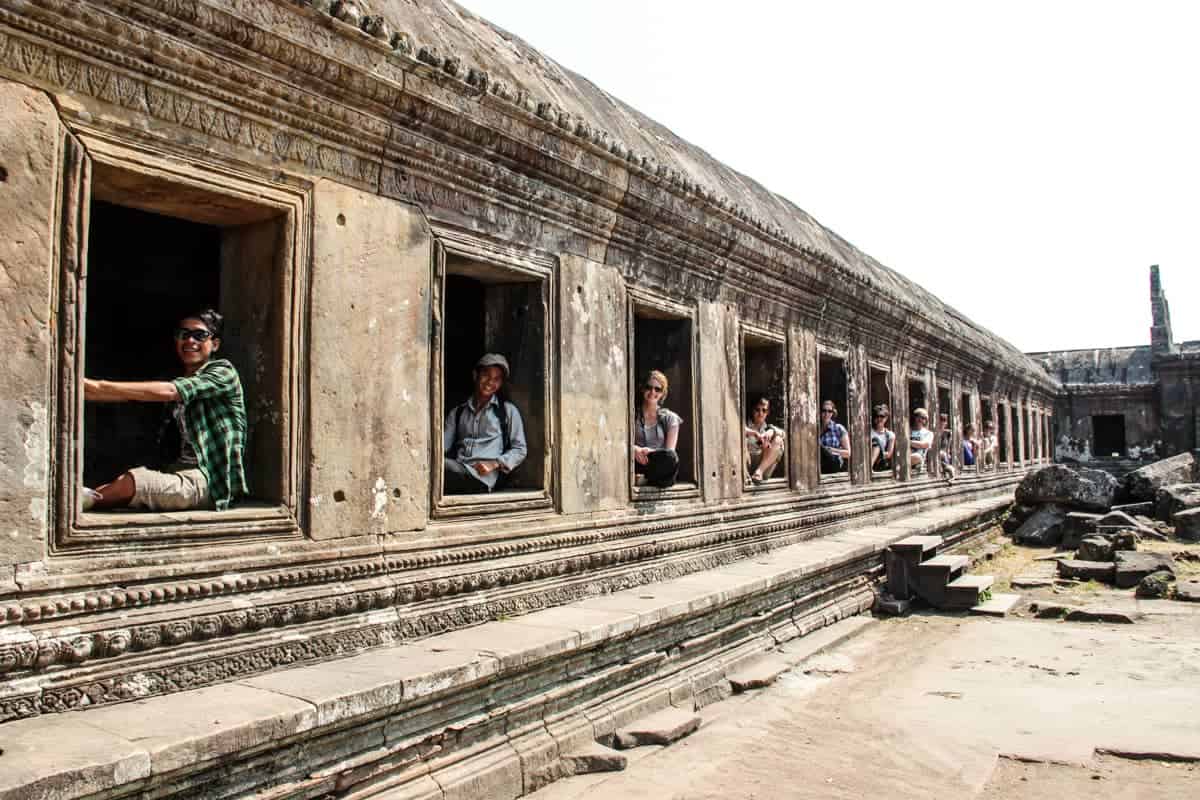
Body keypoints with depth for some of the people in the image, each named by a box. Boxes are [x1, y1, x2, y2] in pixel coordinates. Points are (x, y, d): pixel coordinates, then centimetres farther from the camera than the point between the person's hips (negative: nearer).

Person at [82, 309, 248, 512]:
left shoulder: (223, 372, -2)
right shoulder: (182, 382, 21)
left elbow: (167, 392, -16)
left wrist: (99, 386, -19)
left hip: (208, 481, -6)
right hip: (178, 471, 6)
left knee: (129, 482, -24)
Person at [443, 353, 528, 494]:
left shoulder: (508, 410, 16)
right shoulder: (457, 411, 24)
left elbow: (520, 450, 12)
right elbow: (443, 445, 14)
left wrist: (494, 464, -5)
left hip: (483, 478, -3)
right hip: (458, 471, 3)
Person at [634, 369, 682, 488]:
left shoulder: (670, 418, 13)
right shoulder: (632, 415, 13)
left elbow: (670, 452, 2)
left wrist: (651, 452, -19)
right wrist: (635, 449, -20)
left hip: (659, 469, 1)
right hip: (638, 464, -1)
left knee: (669, 456, -36)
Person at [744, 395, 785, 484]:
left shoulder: (769, 428, 18)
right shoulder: (746, 426, 9)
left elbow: (784, 434, -3)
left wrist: (772, 431, -24)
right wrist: (755, 433, -29)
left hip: (765, 467, 2)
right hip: (747, 466, -2)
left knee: (778, 440, -16)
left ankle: (760, 471, -27)